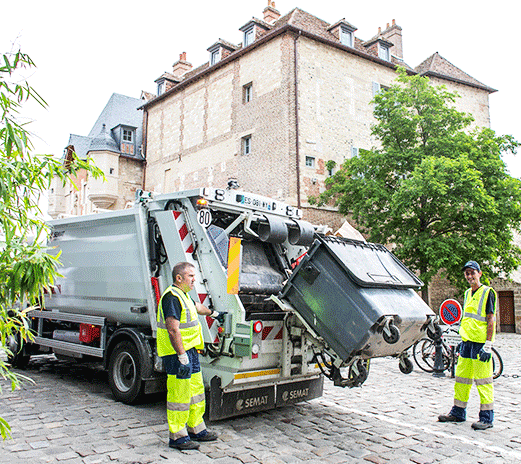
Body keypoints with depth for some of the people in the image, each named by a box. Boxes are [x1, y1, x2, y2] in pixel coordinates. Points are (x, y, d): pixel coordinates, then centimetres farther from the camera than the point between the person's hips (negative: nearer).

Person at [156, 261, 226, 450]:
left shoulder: (183, 295, 15)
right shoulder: (172, 297, -18)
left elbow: (197, 307, 38)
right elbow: (173, 330, -25)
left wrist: (213, 313, 53)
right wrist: (183, 358, -28)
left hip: (190, 350, 11)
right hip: (178, 353, -11)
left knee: (196, 391, 17)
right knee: (179, 395, -2)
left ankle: (197, 429, 30)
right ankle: (177, 436, 10)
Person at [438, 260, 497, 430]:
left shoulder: (488, 292, -7)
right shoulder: (468, 293, 15)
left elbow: (491, 320, -12)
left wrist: (488, 344, -17)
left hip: (481, 343, -8)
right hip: (467, 342, 8)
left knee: (483, 381, -2)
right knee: (461, 378, 11)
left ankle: (487, 417, 7)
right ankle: (458, 412, 21)